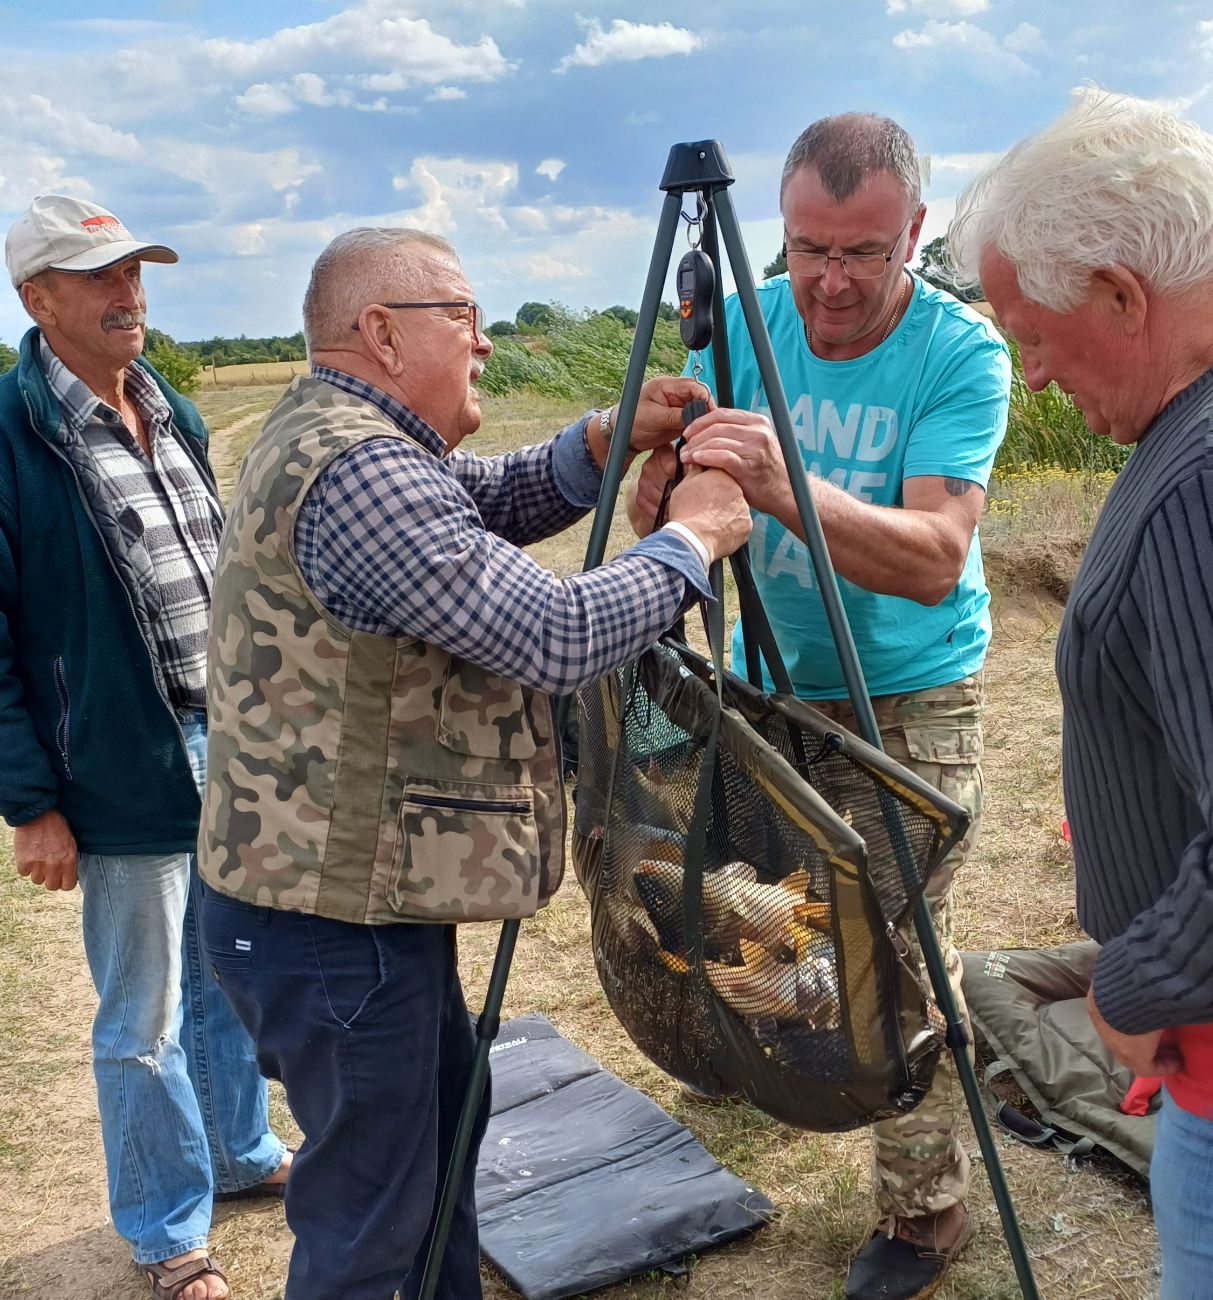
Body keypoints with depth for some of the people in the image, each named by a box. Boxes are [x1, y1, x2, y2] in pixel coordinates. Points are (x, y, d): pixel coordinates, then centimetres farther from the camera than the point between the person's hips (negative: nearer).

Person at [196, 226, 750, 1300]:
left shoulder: (326, 434, 8)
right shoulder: (359, 474, -25)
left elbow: (495, 501, 15)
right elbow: (559, 640, -27)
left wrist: (608, 441, -3)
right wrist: (692, 539, -12)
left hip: (372, 894, 11)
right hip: (339, 927, -11)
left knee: (442, 1120, 26)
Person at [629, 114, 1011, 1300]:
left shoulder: (961, 353, -16)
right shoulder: (743, 327, -5)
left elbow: (935, 558, -29)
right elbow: (650, 516, -10)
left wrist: (786, 486, -44)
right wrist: (667, 473, -34)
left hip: (911, 701, -4)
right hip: (766, 680, 4)